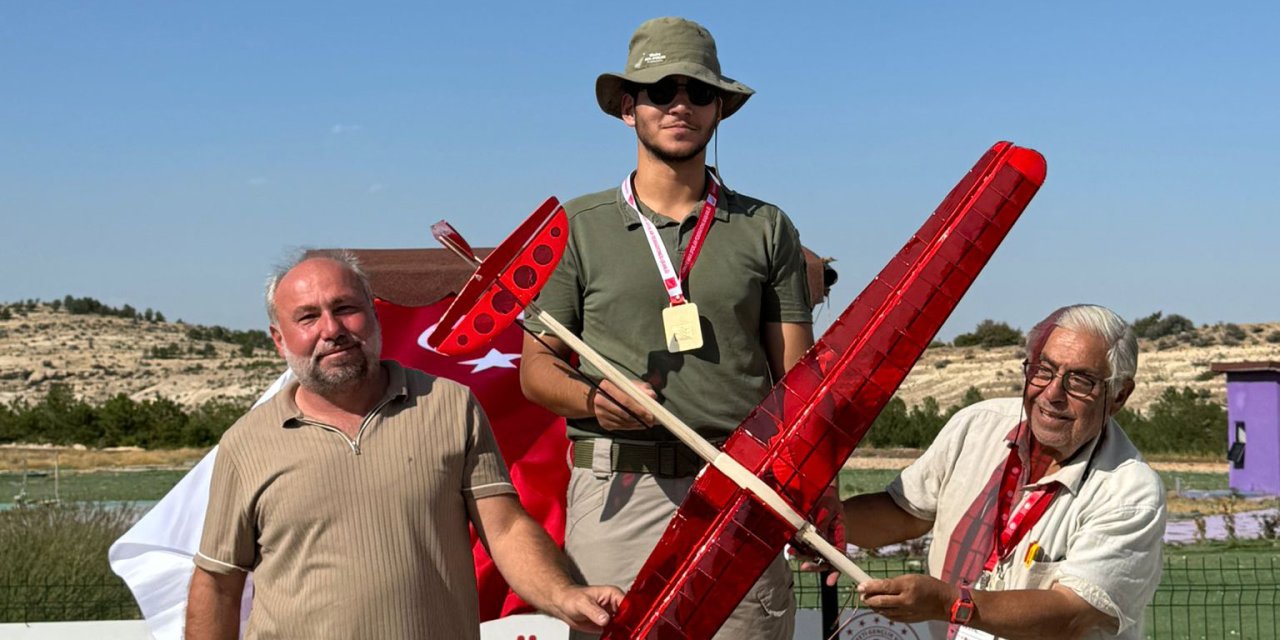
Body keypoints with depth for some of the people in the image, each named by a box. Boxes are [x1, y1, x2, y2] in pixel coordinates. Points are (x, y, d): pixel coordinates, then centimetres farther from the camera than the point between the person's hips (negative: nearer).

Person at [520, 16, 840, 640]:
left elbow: (796, 377, 10)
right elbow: (536, 365, 11)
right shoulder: (578, 226, 11)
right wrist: (591, 396, -11)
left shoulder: (766, 228, 14)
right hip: (617, 490, -1)